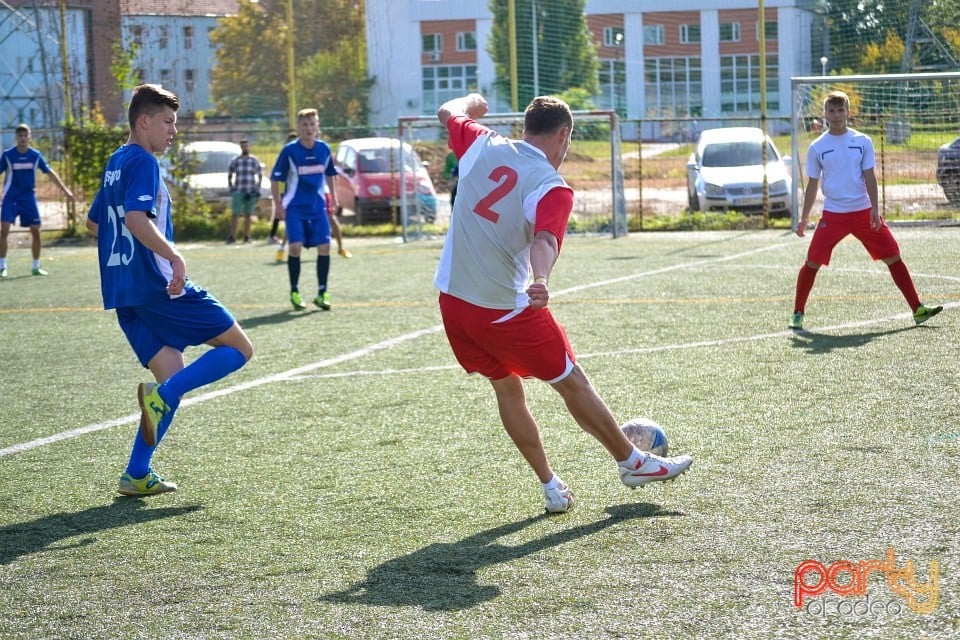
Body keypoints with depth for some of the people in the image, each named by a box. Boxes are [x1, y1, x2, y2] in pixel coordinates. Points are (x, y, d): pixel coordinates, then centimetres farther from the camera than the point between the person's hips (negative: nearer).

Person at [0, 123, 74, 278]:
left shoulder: (35, 155, -1)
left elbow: (50, 172, 6)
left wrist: (65, 190, 5)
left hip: (29, 198, 2)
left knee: (35, 231, 1)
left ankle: (36, 266, 14)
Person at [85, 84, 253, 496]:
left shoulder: (115, 163, 19)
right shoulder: (143, 162, -10)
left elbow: (94, 222, 30)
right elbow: (136, 218, -26)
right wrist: (174, 257, -32)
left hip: (123, 292, 9)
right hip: (158, 287, -9)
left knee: (175, 381, 9)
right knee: (239, 349, -1)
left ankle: (137, 476, 0)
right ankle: (161, 394, -19)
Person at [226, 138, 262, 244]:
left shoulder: (254, 161, 8)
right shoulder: (235, 161, 5)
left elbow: (260, 175, 16)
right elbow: (229, 175, 13)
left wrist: (257, 187, 7)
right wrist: (231, 188, 4)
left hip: (251, 192, 1)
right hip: (238, 191, -1)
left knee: (248, 215, 4)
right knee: (235, 214, -9)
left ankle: (246, 237, 11)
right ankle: (232, 236, -10)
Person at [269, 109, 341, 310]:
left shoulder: (324, 149, 1)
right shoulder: (289, 150, -10)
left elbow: (330, 174, 17)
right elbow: (275, 179, -4)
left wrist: (333, 198, 13)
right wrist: (278, 205, -8)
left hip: (318, 206, 3)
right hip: (295, 207, -3)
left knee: (324, 246, -4)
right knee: (295, 246, -13)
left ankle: (322, 293, 5)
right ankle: (294, 292, 3)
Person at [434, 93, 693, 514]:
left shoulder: (483, 146, 0)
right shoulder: (552, 188, -13)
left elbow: (448, 113, 20)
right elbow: (545, 241, -32)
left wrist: (473, 102, 40)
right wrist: (540, 281, -48)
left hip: (452, 301, 6)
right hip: (507, 310, -5)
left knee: (506, 388, 18)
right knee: (571, 382, 11)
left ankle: (551, 487, 22)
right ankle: (632, 463, 26)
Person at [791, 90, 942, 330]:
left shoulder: (863, 141, 3)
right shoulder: (817, 148, 2)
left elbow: (869, 177, 1)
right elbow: (812, 184, 8)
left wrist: (874, 209, -9)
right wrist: (804, 218, 4)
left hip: (864, 212, 1)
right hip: (833, 214, -1)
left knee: (894, 258, -2)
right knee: (812, 262, -9)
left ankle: (917, 310, 4)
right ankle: (797, 314, 6)